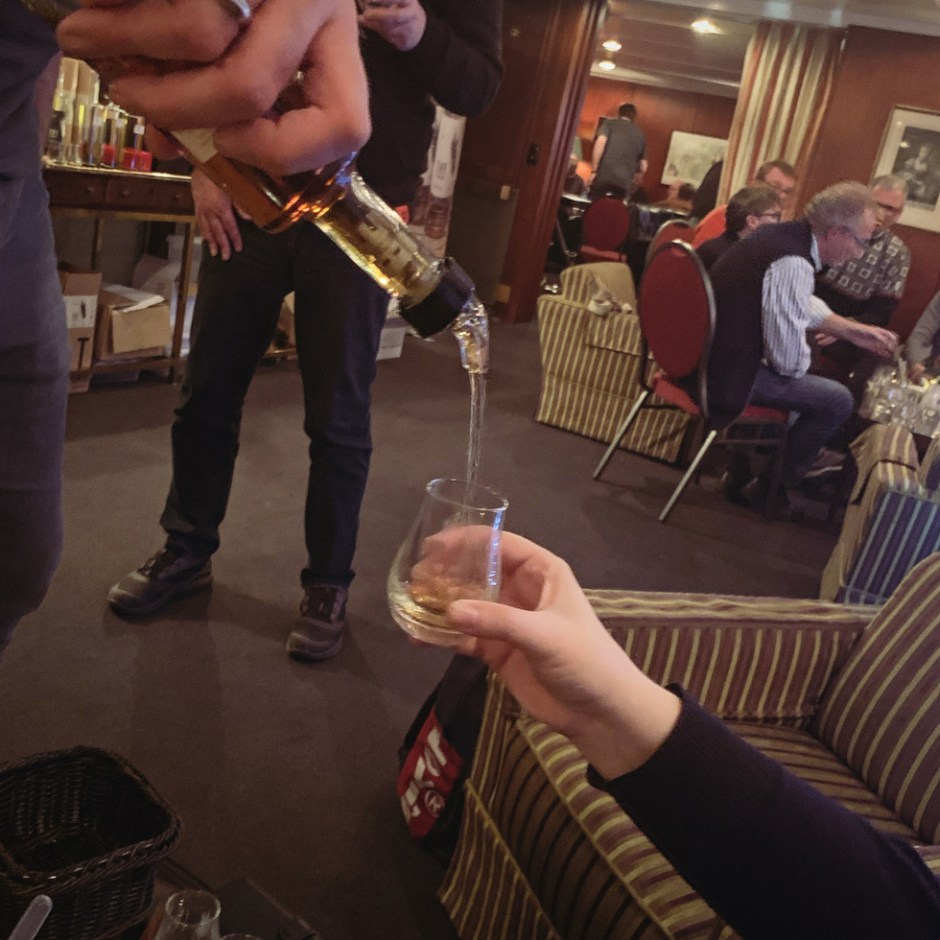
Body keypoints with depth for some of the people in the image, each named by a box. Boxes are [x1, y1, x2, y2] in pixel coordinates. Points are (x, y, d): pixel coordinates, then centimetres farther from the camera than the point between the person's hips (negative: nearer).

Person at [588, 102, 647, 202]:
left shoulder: (610, 123, 11)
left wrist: (594, 170, -7)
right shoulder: (640, 134, 21)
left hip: (603, 177, -3)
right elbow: (643, 166, 19)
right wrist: (634, 182, 32)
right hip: (624, 182, 3)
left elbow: (601, 142, -8)